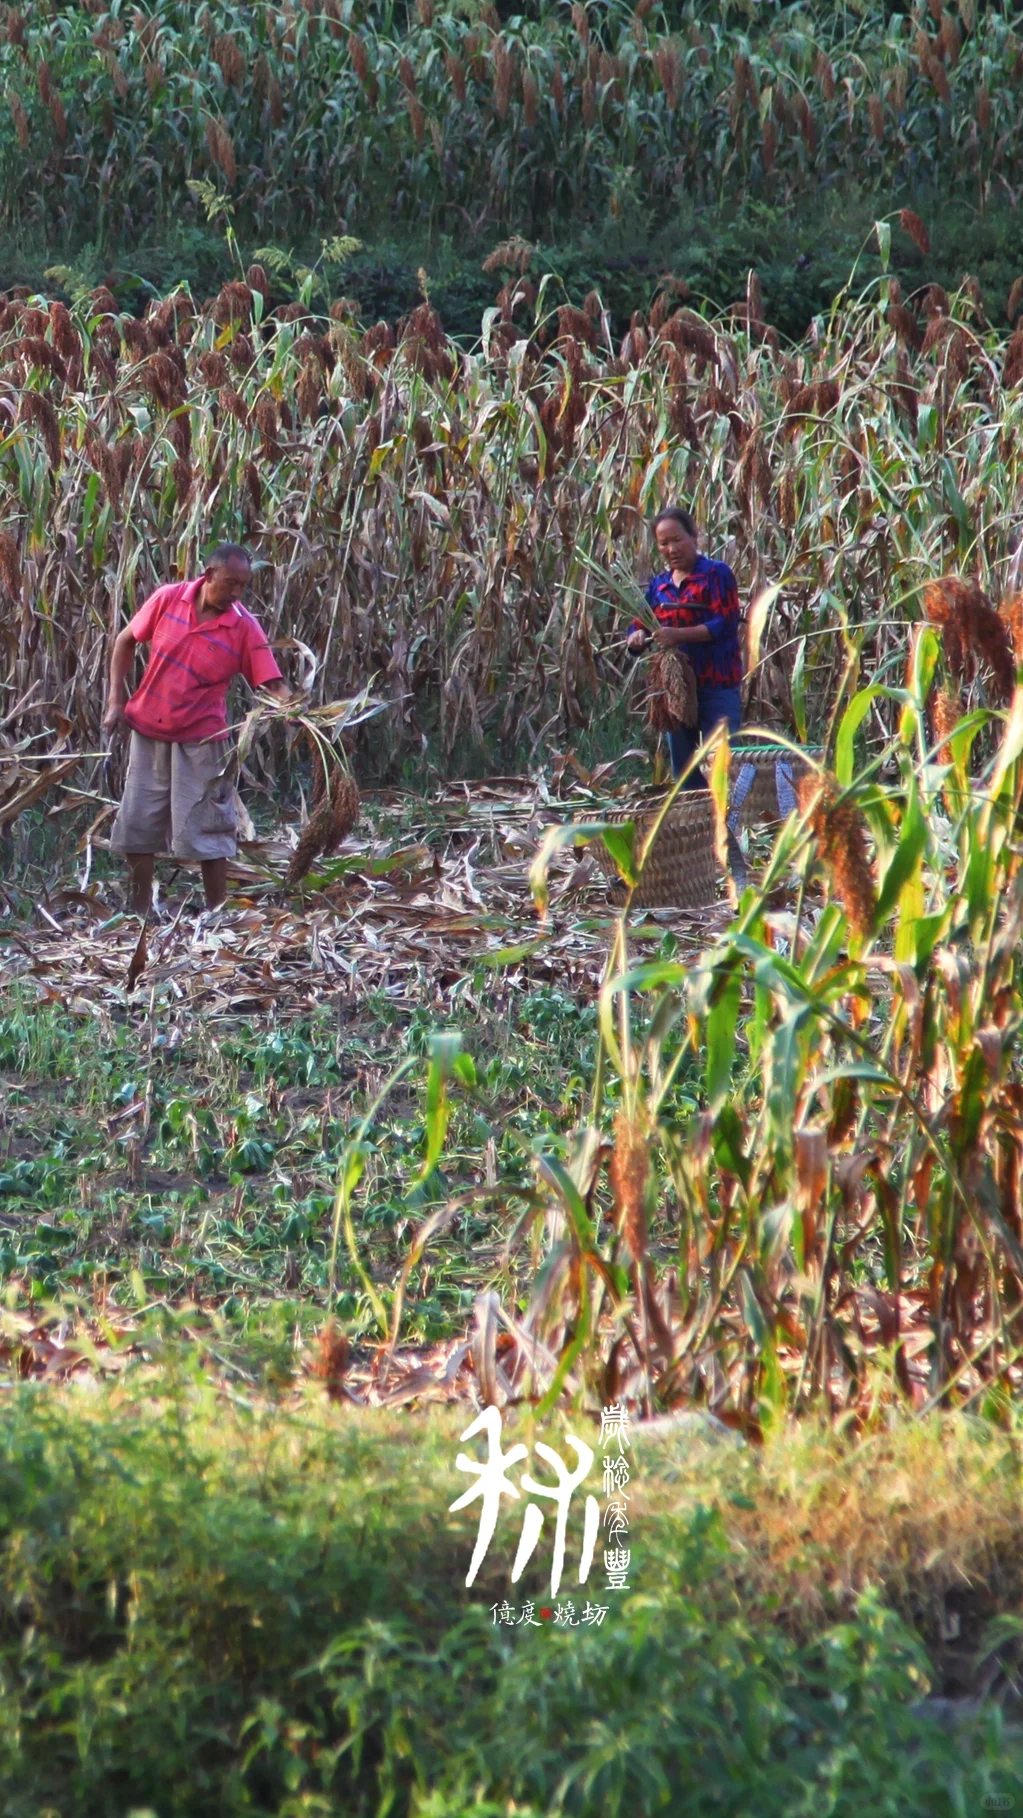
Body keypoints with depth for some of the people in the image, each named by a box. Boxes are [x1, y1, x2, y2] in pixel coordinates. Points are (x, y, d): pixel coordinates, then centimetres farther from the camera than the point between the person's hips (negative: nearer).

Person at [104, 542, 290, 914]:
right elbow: (126, 641, 5)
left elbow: (272, 684, -17)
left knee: (203, 831, -2)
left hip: (199, 739, -3)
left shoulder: (244, 627, -14)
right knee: (137, 825, 9)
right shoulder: (168, 599, -8)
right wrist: (116, 700, -1)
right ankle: (139, 913, 23)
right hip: (148, 729, 3)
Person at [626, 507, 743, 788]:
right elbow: (638, 626, 15)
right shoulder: (659, 584, 15)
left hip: (717, 687, -6)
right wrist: (637, 637, -10)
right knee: (683, 766, 11)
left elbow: (726, 624, -14)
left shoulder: (716, 574, -3)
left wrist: (679, 635, -23)